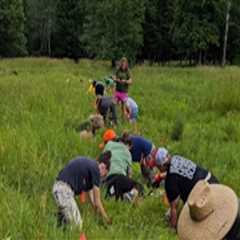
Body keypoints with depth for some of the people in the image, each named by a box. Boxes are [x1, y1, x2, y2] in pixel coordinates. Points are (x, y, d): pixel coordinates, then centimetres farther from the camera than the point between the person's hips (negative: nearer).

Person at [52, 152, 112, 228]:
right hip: (64, 189, -10)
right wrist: (107, 220, 8)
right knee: (77, 225, -9)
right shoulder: (95, 168, -4)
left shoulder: (89, 165, 22)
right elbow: (97, 201, -1)